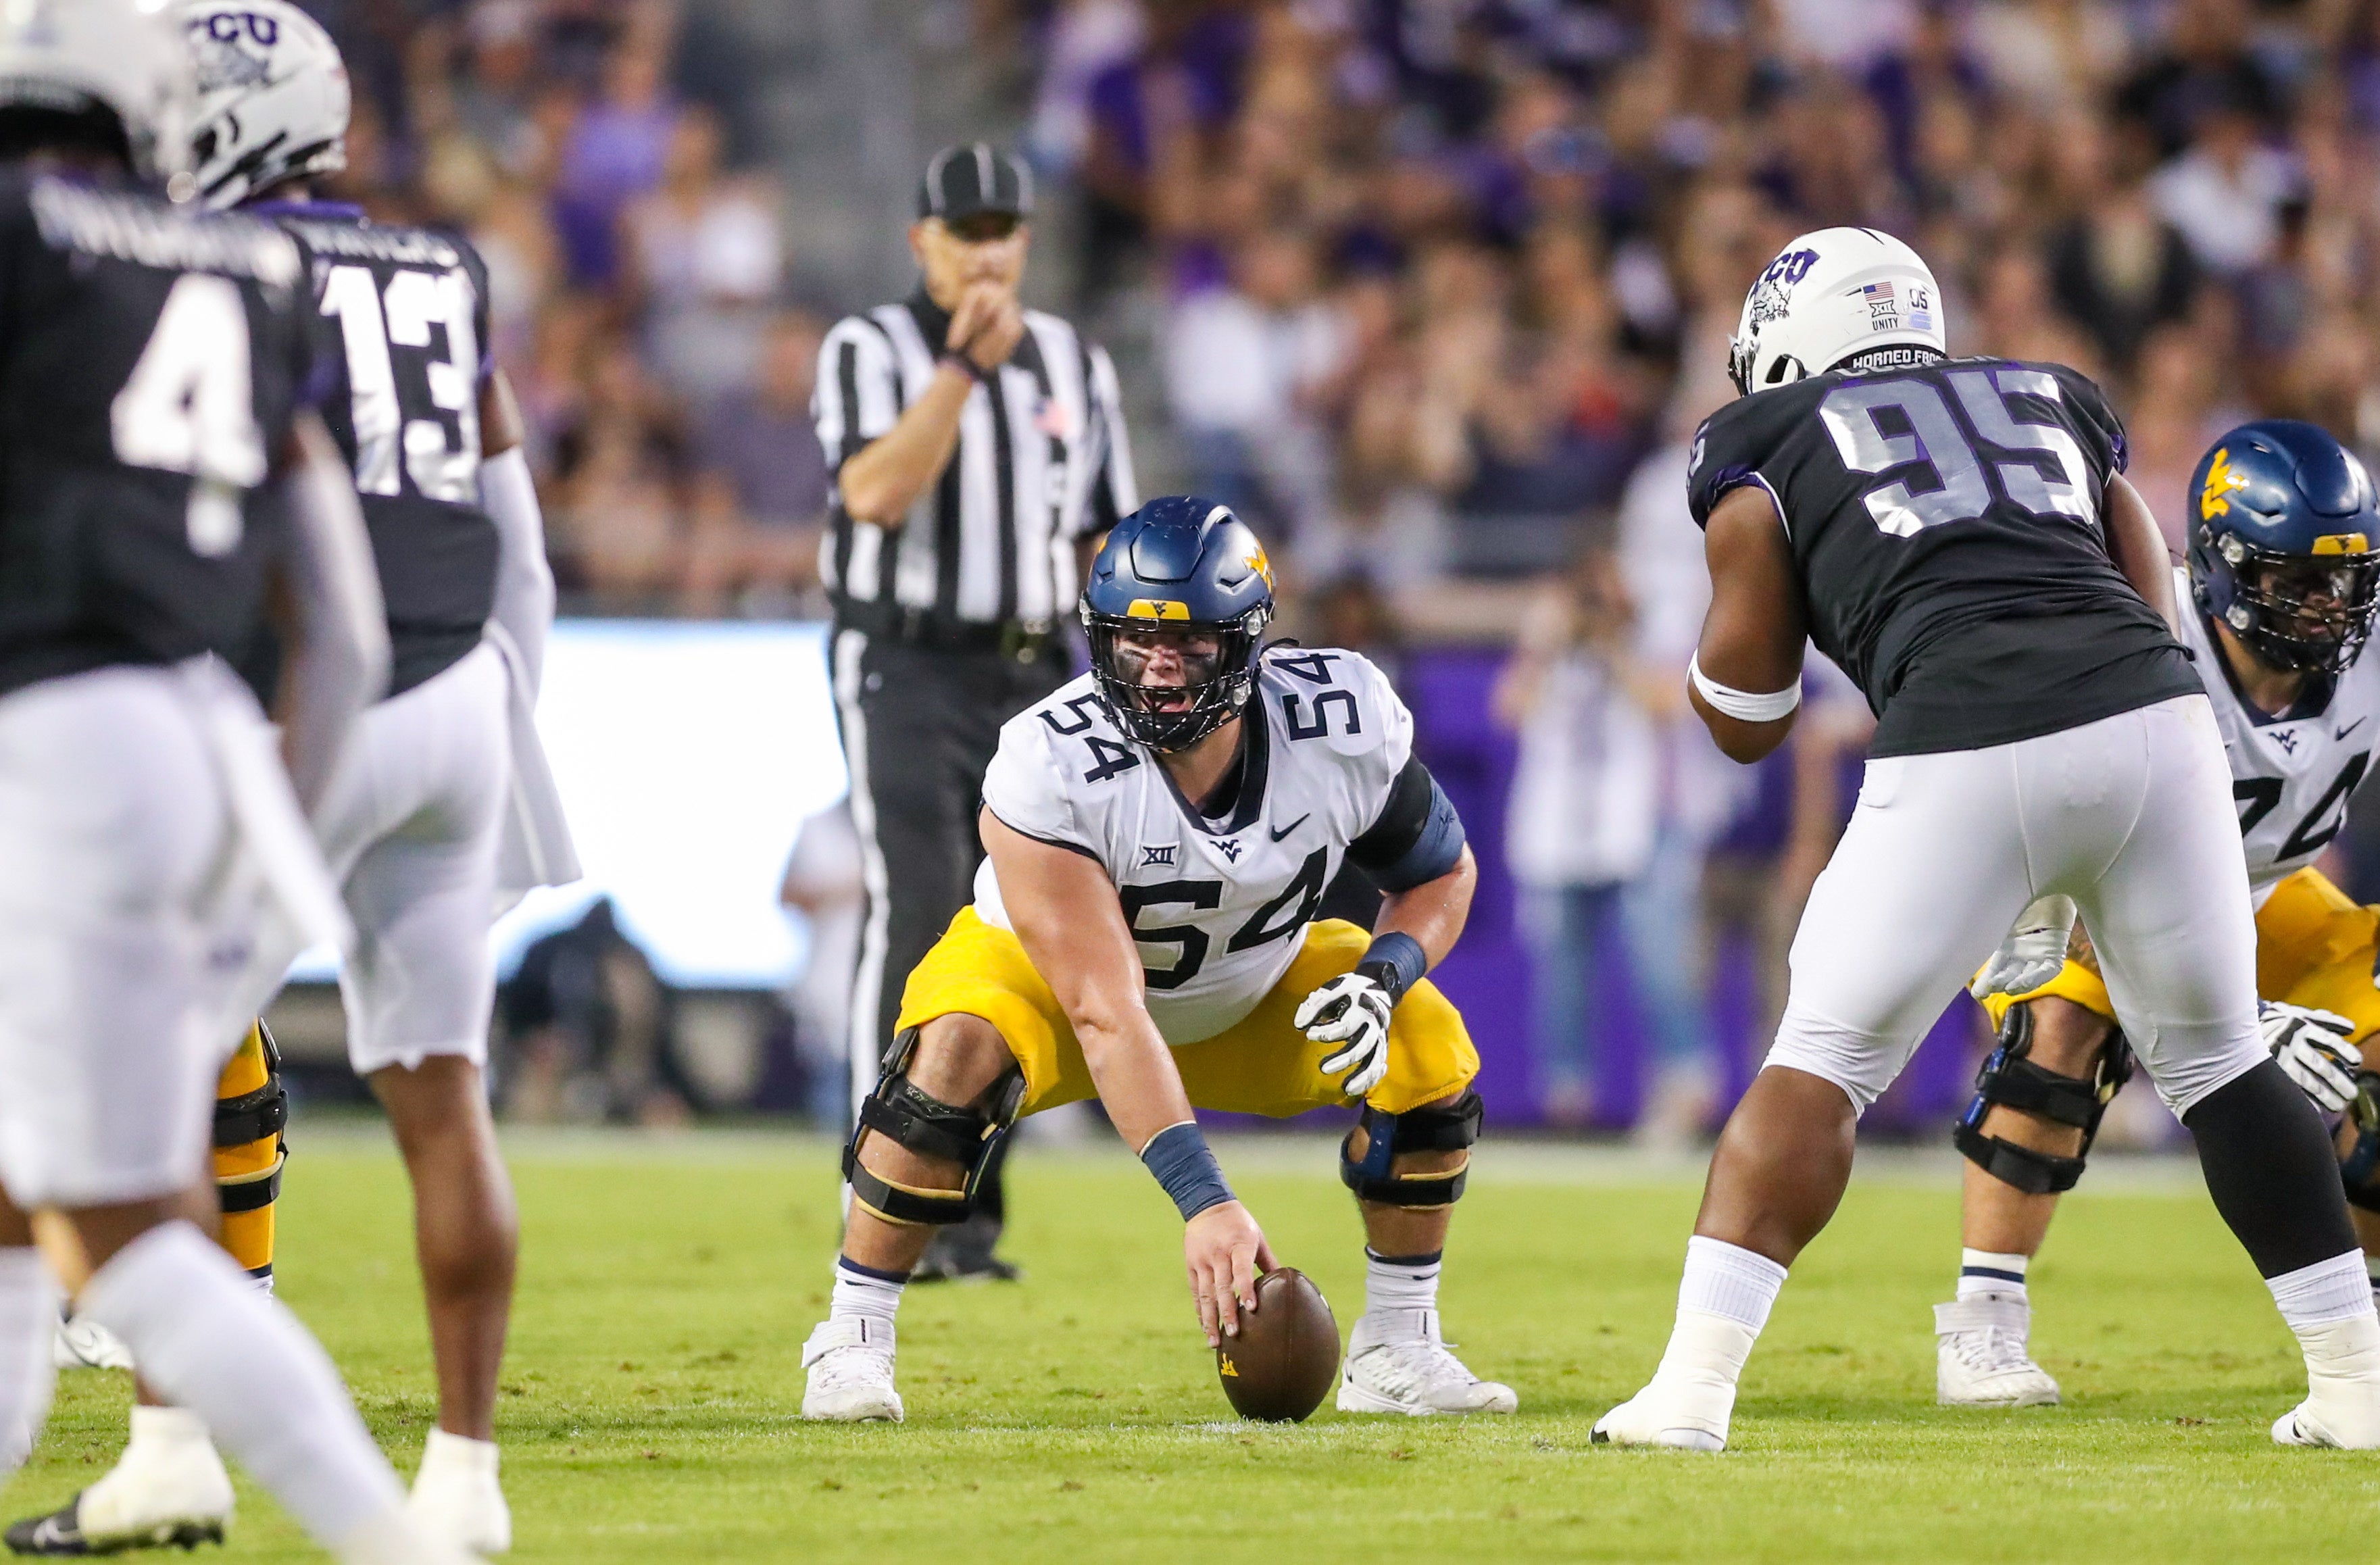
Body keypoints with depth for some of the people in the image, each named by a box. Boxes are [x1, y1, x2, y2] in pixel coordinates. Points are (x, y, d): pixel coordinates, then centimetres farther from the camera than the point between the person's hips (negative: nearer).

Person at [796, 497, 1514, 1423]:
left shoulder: (1344, 721, -26)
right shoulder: (1050, 770, -37)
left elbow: (1444, 872, -6)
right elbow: (1104, 1017, -40)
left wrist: (1381, 979, -29)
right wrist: (1203, 1201, -48)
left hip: (1253, 986, 4)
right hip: (1053, 966, -4)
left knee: (1429, 1055, -17)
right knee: (958, 1058, -35)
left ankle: (1395, 1349, 2)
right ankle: (853, 1338, -16)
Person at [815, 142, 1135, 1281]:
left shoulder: (1075, 367, 11)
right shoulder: (869, 353, -3)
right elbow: (876, 495, -20)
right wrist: (964, 365, -23)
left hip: (1031, 677, 5)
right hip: (905, 672, -5)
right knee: (916, 916, -17)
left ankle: (965, 1220, 10)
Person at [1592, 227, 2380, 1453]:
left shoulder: (1765, 446, 19)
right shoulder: (2054, 400, 30)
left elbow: (1746, 722, 21)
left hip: (1965, 755, -3)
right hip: (2152, 717, 3)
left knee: (1822, 1066, 8)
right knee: (2213, 1059, 19)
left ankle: (1693, 1387, -1)